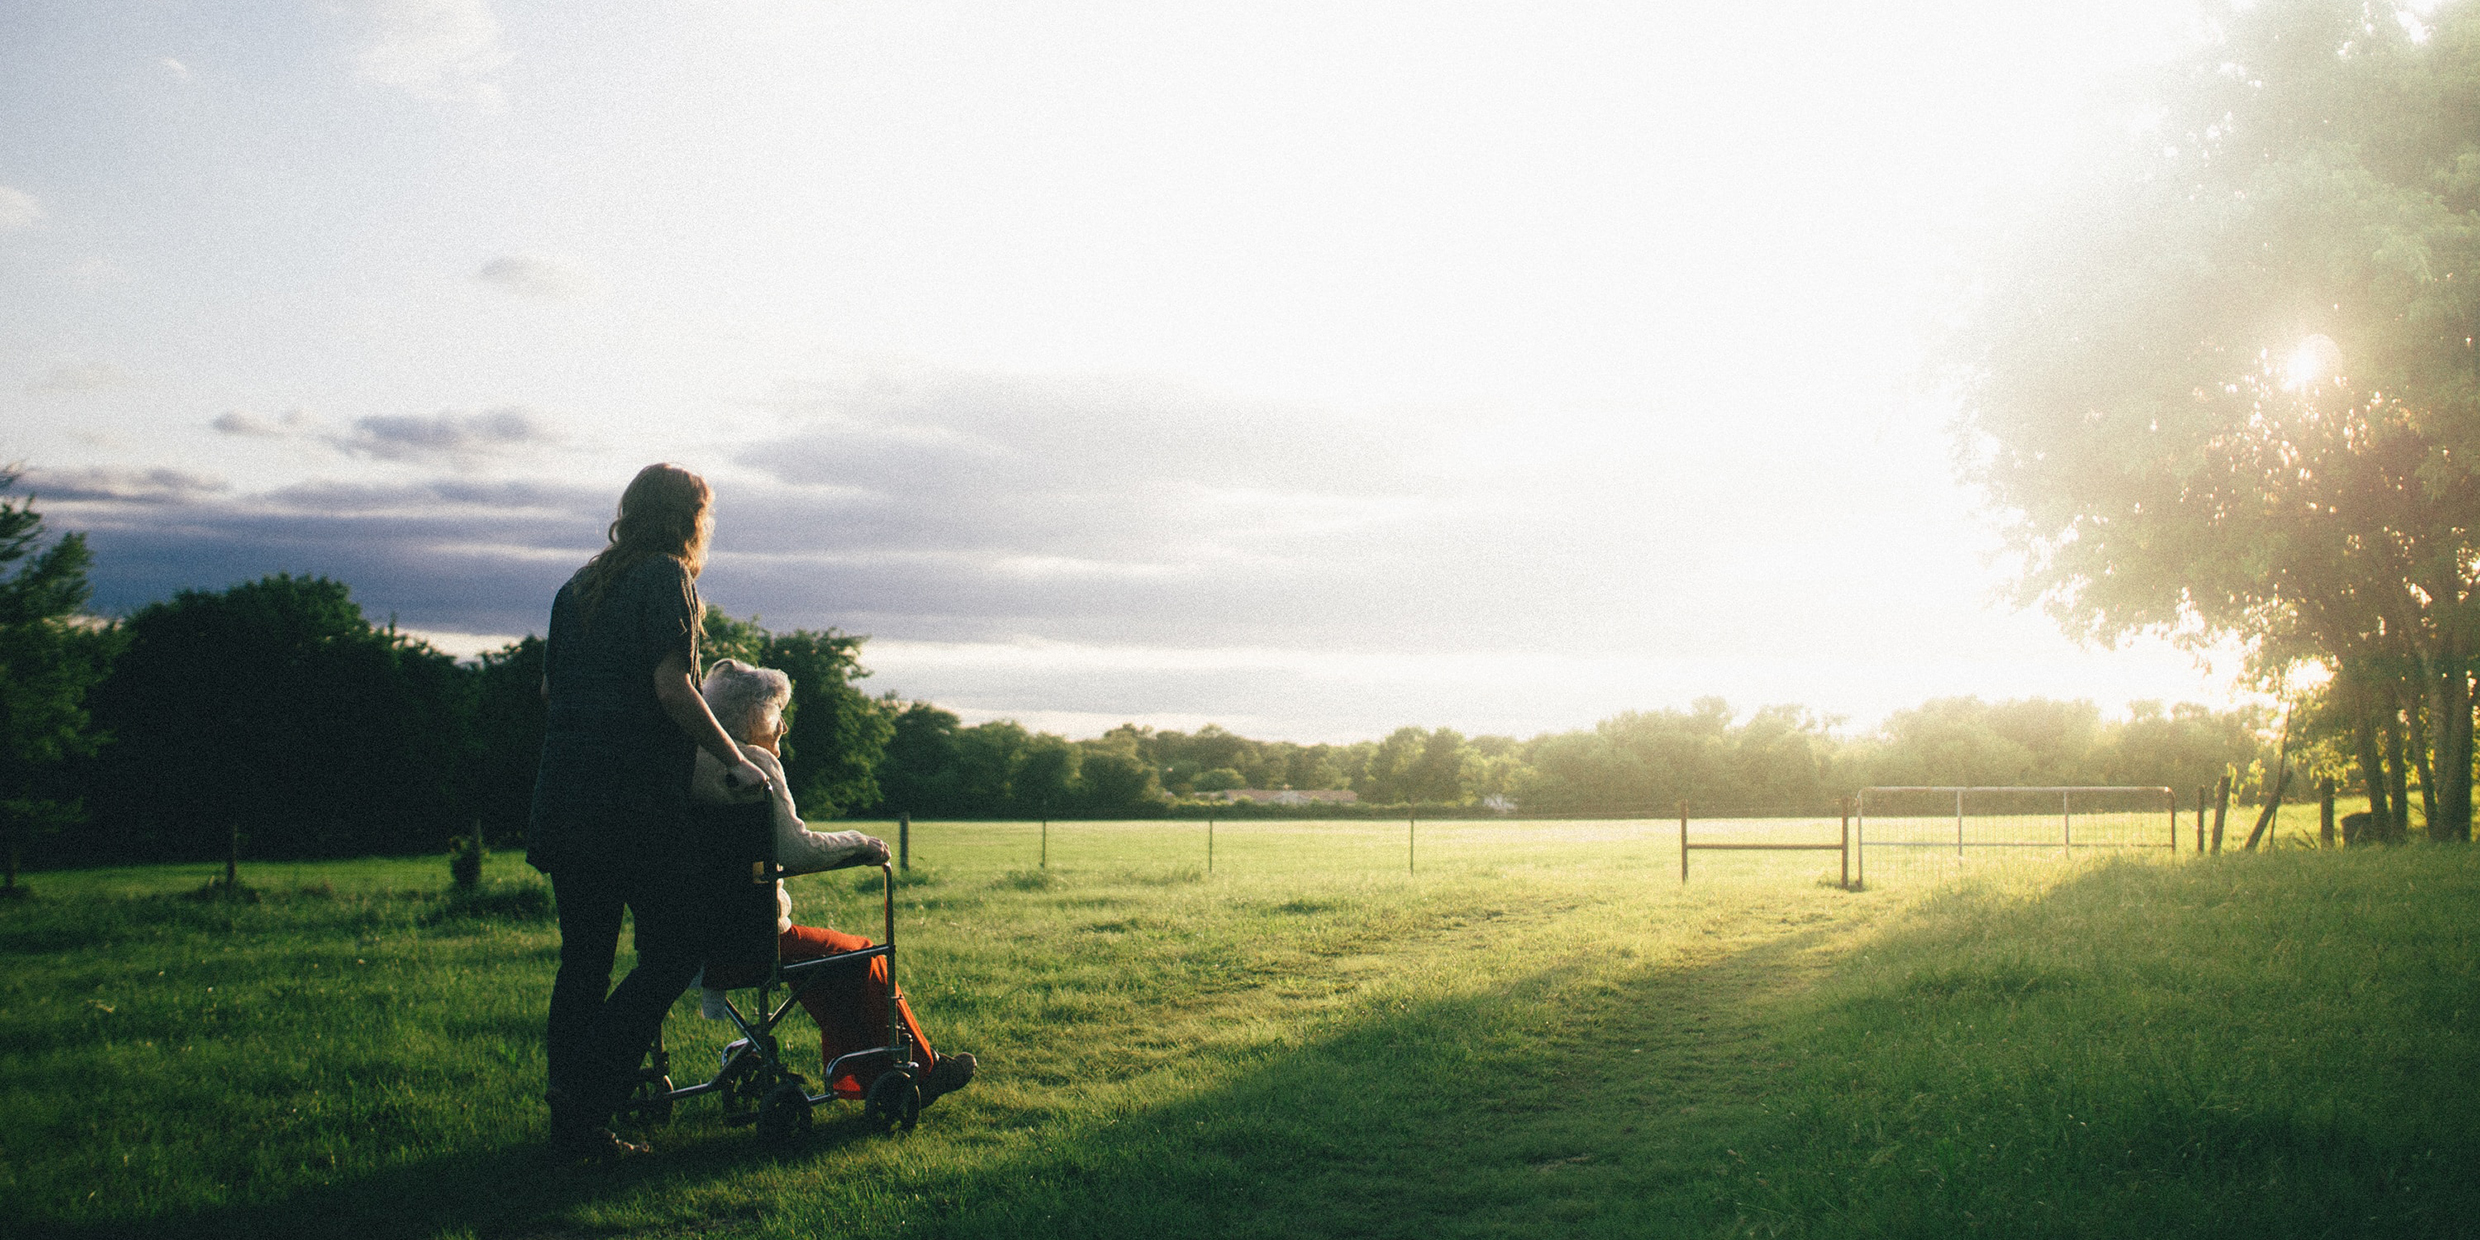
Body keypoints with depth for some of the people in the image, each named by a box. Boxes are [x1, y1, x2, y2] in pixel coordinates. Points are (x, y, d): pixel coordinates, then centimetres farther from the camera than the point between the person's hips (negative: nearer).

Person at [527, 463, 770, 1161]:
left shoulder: (578, 586, 18)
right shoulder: (666, 577, -5)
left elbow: (549, 690, 21)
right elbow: (671, 687, -14)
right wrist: (734, 760, -7)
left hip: (563, 791, 8)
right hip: (636, 801, -8)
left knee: (584, 957, 12)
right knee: (675, 946, 0)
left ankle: (572, 1127, 13)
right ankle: (586, 1096, -9)